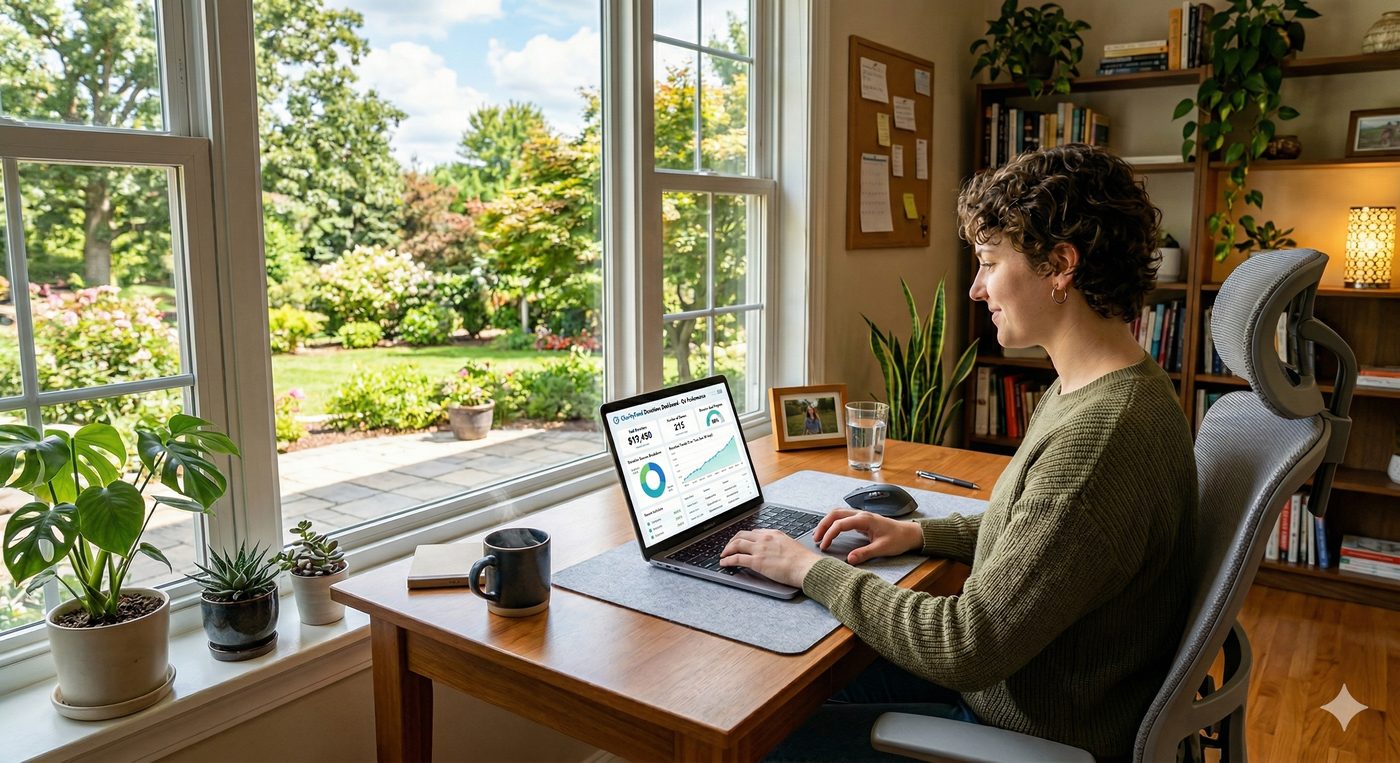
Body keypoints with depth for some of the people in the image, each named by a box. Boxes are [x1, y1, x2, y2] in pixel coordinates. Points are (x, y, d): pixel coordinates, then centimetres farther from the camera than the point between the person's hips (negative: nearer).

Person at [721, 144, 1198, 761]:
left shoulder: (1101, 436, -32)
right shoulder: (1089, 390, 2)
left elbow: (968, 648, -29)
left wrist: (811, 568, -18)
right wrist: (921, 533, 3)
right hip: (1005, 679, 9)